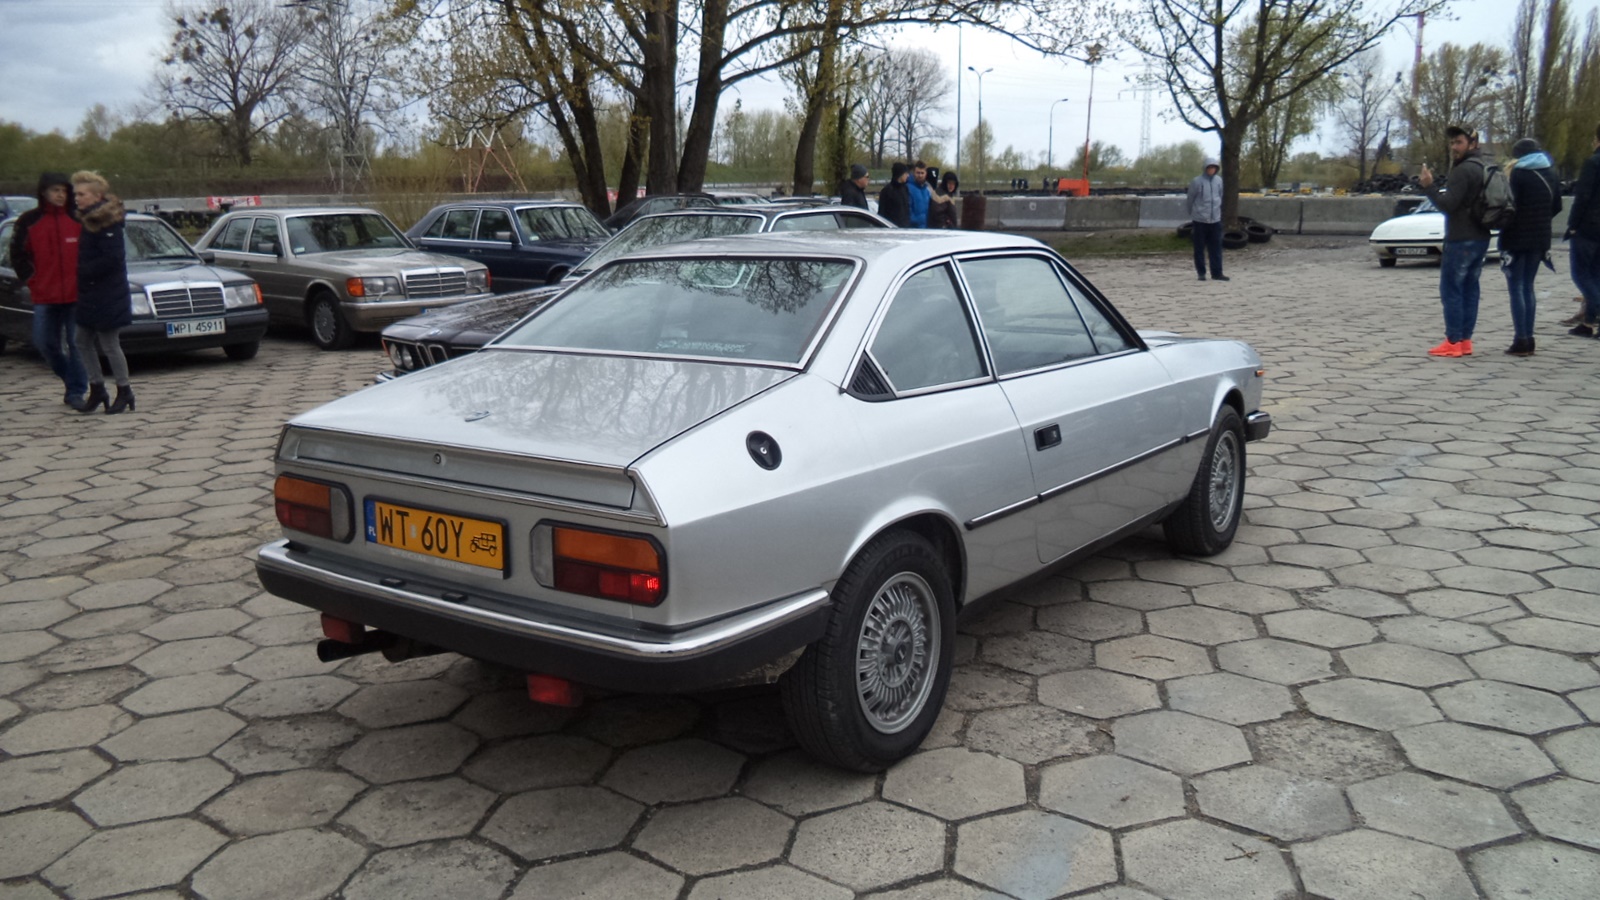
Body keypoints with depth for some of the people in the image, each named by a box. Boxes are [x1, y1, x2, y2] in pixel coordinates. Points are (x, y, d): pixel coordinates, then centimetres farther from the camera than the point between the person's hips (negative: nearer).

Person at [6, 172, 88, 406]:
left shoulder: (79, 219, 0)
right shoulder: (29, 221, 3)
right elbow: (17, 253, 9)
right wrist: (30, 278, 2)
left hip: (76, 293, -2)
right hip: (44, 296, 2)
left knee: (75, 343, -1)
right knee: (44, 343, 4)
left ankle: (76, 391, 6)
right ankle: (71, 379, 25)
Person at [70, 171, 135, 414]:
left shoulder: (107, 223, -15)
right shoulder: (88, 221, 13)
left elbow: (112, 258, -22)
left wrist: (84, 271, -16)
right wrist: (82, 274, 4)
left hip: (107, 296, -9)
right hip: (88, 294, 9)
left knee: (109, 345, -2)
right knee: (84, 342, 12)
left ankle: (124, 391, 10)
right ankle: (97, 390, 21)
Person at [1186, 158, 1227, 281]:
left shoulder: (1219, 180, 6)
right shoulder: (1197, 181, -7)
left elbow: (1220, 197, 15)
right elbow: (1190, 199, 0)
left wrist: (1218, 211, 14)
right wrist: (1192, 215, 6)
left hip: (1215, 219, 4)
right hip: (1200, 220, -4)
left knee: (1216, 248, 4)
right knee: (1200, 248, 3)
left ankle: (1217, 273, 9)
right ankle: (1201, 272, 12)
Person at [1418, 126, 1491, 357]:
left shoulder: (1463, 170, -15)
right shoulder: (1483, 167, 17)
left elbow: (1447, 204, -19)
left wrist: (1429, 186, -10)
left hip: (1461, 240, -9)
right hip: (1481, 237, 9)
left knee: (1451, 289, -5)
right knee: (1469, 288, 10)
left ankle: (1453, 342, -7)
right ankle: (1465, 340, 12)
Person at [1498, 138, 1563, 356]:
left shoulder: (1519, 173, -9)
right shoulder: (1550, 174, 11)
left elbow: (1512, 204, -13)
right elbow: (1556, 206, 13)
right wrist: (1540, 221, 17)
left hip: (1517, 237, -6)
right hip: (1540, 238, 6)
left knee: (1516, 288, -4)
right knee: (1528, 287, 13)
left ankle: (1521, 341, -9)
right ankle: (1528, 340, 12)